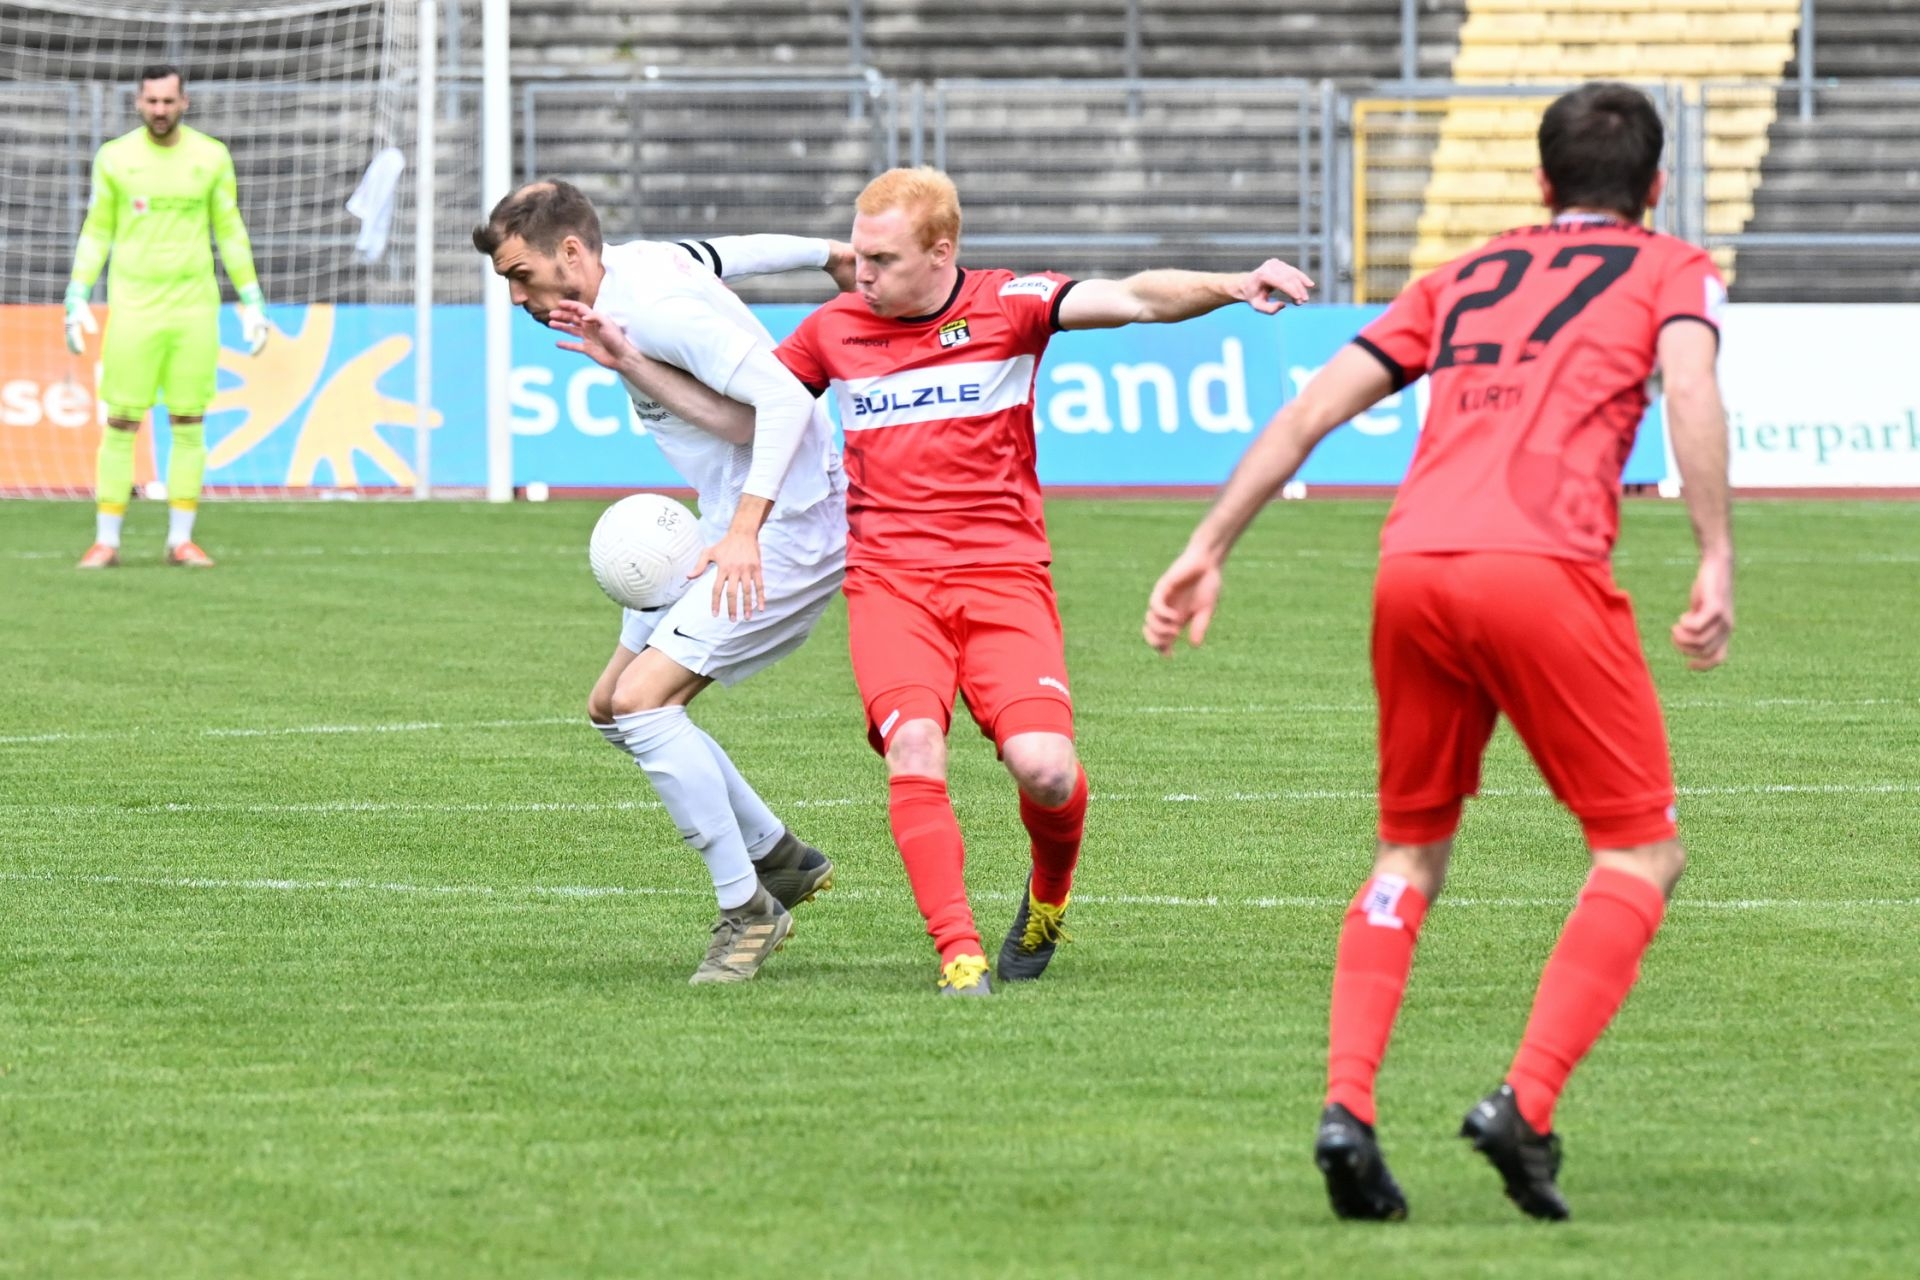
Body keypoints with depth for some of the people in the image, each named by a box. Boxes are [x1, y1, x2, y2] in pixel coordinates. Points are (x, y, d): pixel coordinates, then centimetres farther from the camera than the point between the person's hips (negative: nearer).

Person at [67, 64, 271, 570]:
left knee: (189, 424, 2)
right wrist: (76, 303, 0)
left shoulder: (211, 157, 2)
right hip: (133, 306, -1)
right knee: (121, 423, -3)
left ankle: (181, 540, 8)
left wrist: (253, 305, 5)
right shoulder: (114, 158, 0)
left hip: (194, 307, 1)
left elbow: (231, 233, 8)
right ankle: (106, 541, 2)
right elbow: (96, 232, 7)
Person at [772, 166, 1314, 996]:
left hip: (1002, 576, -1)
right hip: (889, 581, 2)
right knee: (914, 750, -25)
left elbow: (1132, 300, -12)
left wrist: (1231, 288, -29)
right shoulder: (835, 330, 8)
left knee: (1044, 767, -18)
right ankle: (958, 953, -19)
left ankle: (1049, 895, 16)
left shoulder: (1006, 306, 0)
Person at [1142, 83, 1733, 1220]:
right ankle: (1526, 1106, -9)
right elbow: (1690, 388, -4)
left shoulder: (1463, 279, 29)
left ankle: (1347, 1106, 1)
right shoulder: (1674, 270, 18)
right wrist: (1718, 563, -8)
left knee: (1411, 852, 20)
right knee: (1644, 853, 8)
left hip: (1412, 570, 4)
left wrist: (1208, 552, 23)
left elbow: (1312, 409, 22)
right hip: (1546, 570, -4)